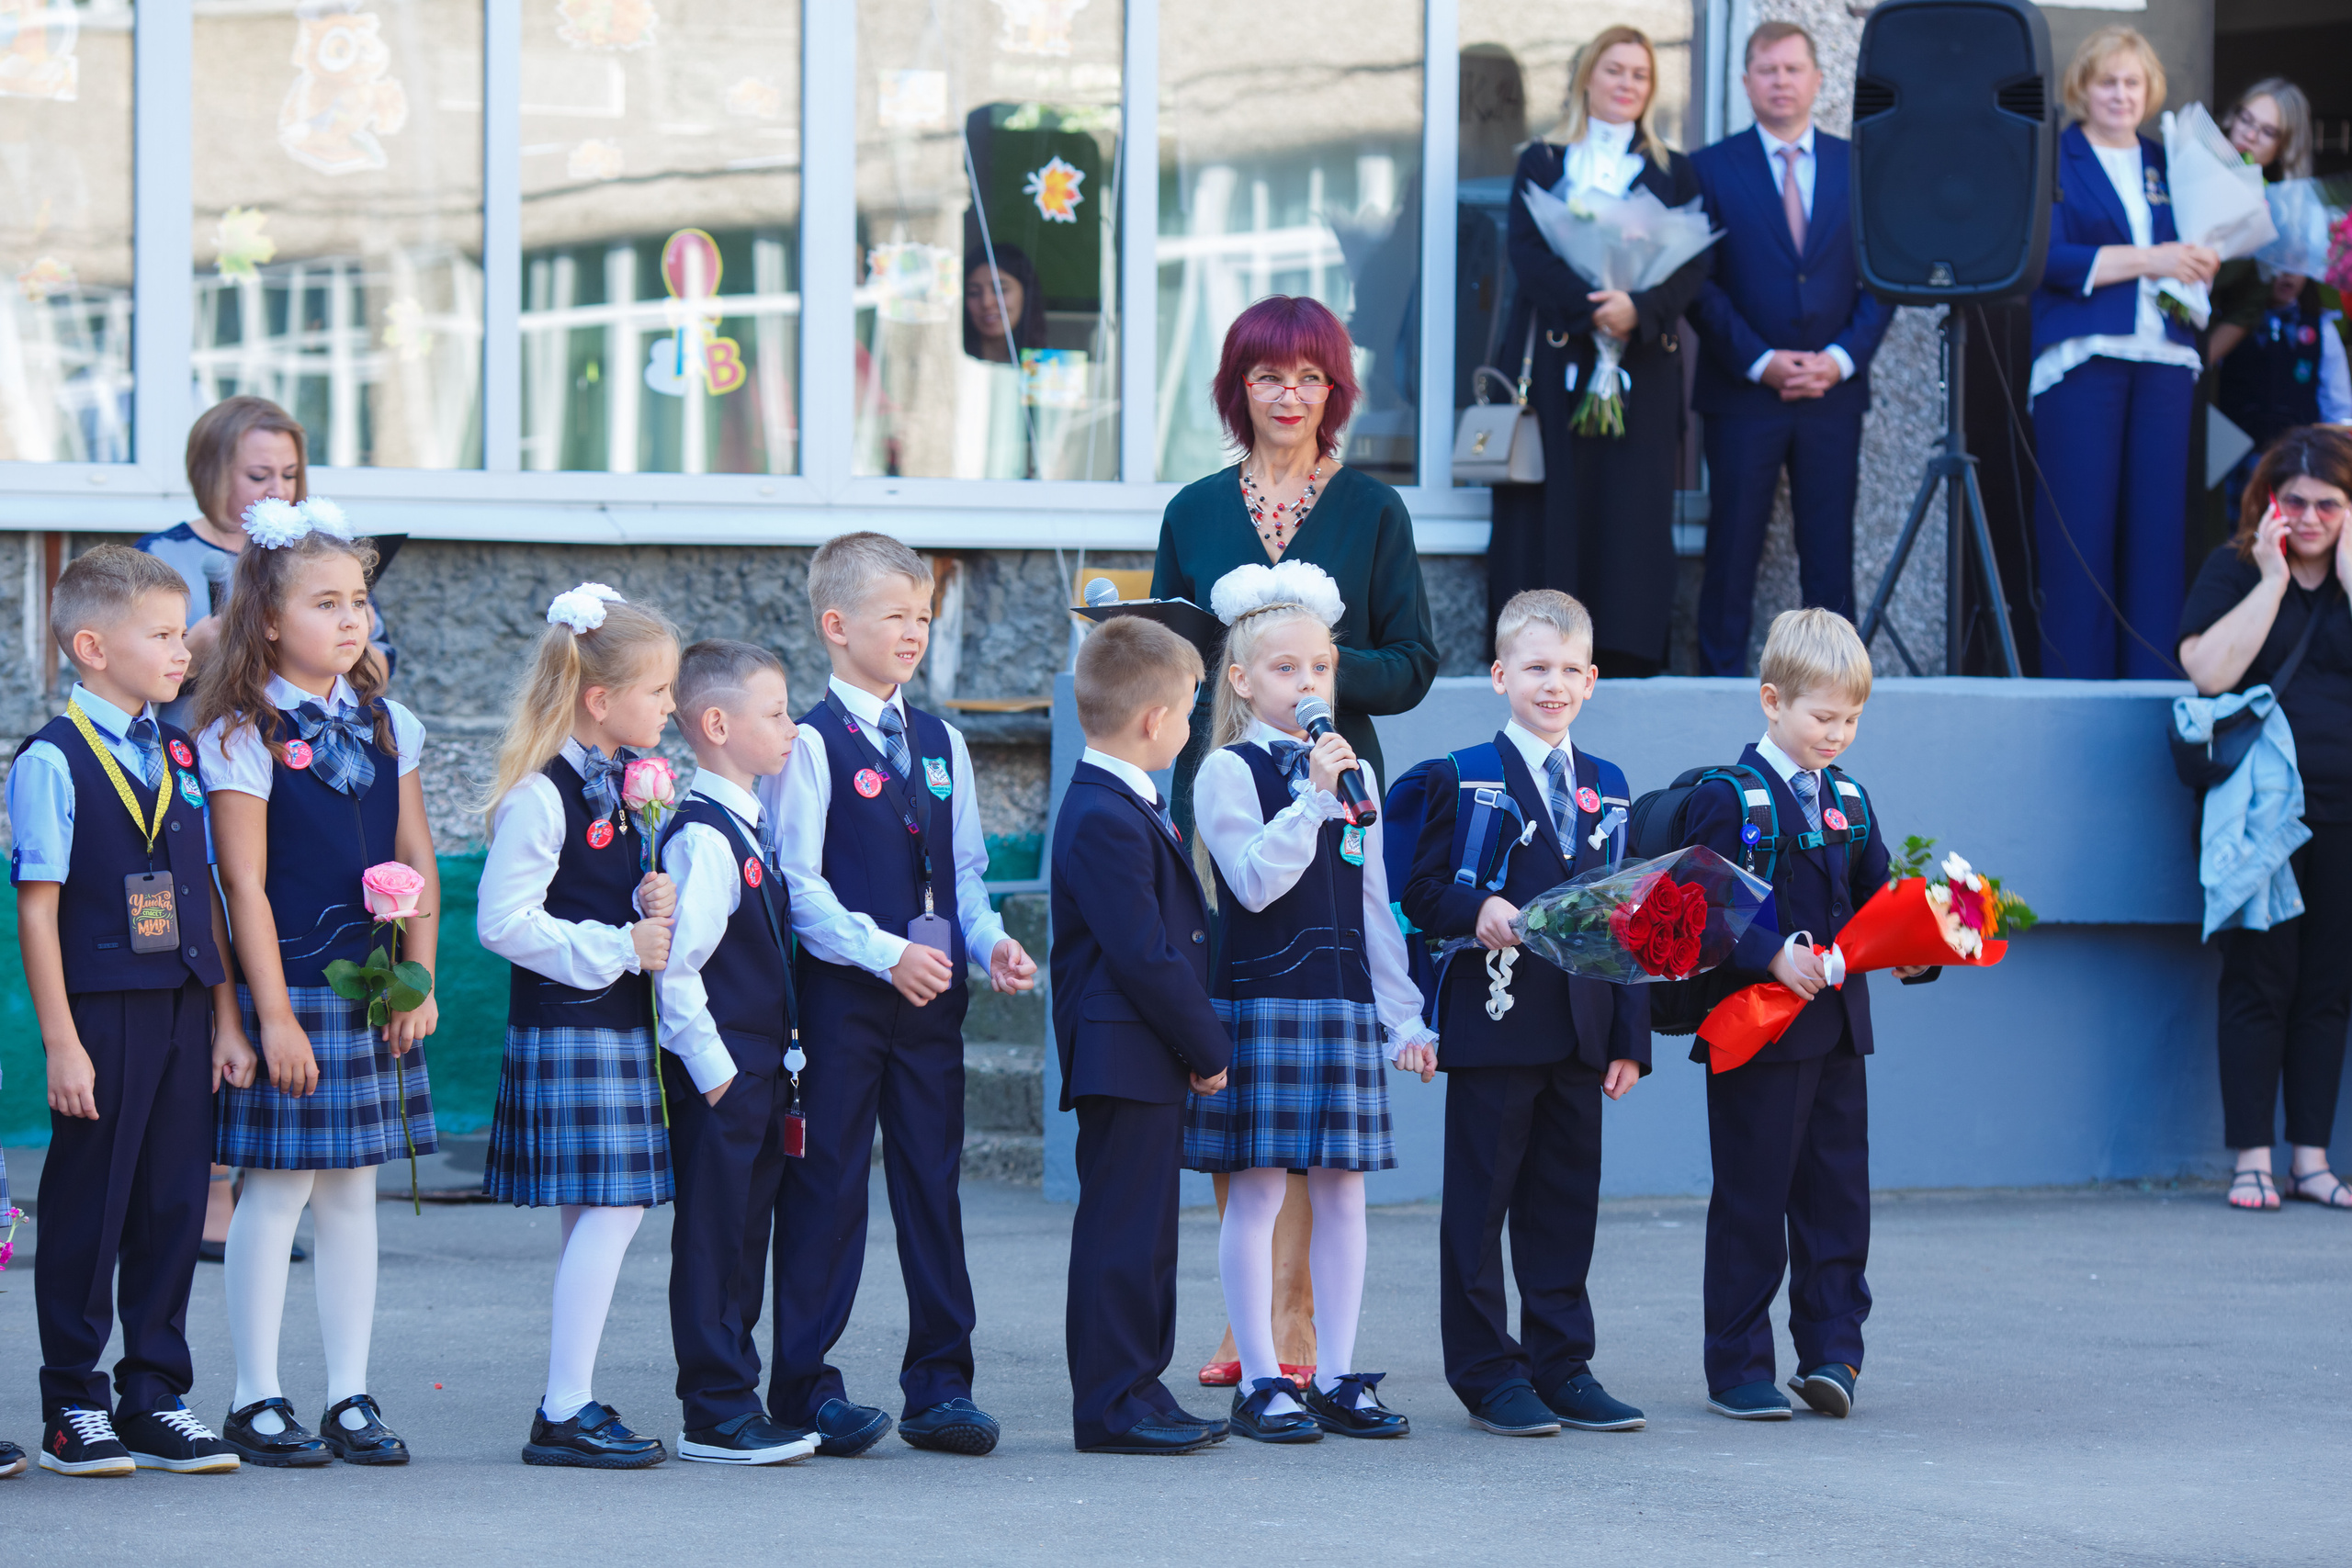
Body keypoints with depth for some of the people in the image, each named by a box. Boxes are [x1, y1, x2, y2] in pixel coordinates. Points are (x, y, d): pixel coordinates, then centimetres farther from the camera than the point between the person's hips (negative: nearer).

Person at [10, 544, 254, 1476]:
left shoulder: (177, 756, 11)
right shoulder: (53, 762, -8)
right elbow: (38, 911, -11)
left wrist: (226, 1021, 12)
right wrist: (62, 1044, -15)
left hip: (182, 1013, 6)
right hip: (102, 1013, -6)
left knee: (173, 1208, 8)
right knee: (86, 1214, 1)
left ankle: (157, 1400, 17)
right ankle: (73, 1407, 10)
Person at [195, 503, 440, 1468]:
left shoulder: (388, 726, 8)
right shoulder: (242, 736, -9)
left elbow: (418, 864, 11)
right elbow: (245, 886, -11)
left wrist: (419, 982, 3)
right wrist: (275, 1015, -14)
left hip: (376, 994, 5)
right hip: (289, 990, -5)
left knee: (352, 1190, 9)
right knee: (278, 1190, -1)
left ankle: (351, 1397, 15)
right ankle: (256, 1403, 7)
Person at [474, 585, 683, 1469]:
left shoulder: (635, 780, 12)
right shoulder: (543, 795, -16)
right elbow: (504, 922, -19)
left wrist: (658, 903, -1)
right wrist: (619, 948, -17)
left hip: (622, 1025, 9)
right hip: (566, 1028, -9)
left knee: (594, 1219, 10)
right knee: (609, 1211, -12)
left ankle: (571, 1406, 14)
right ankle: (564, 1413, -8)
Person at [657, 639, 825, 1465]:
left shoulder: (746, 830, 15)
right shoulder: (702, 837, -16)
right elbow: (676, 965, -20)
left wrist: (778, 1068, 17)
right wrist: (714, 1069, -18)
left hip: (757, 1071, 9)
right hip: (717, 1074, -9)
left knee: (744, 1236, 12)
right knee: (712, 1236, -4)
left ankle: (735, 1397, 19)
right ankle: (716, 1414, -1)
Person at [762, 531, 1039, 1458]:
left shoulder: (940, 744, 13)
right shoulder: (811, 745, -6)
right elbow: (798, 885, -11)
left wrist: (990, 941, -2)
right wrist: (886, 954, -20)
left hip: (932, 997, 6)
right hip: (841, 996, -6)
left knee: (933, 1183, 7)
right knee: (827, 1189, -1)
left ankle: (940, 1383, 13)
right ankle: (804, 1386, 6)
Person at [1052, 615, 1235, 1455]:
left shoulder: (1127, 809, 16)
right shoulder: (1106, 820, -19)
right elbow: (1143, 958, -21)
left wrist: (1201, 1042, 15)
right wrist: (1207, 1048, -13)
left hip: (1150, 1061, 11)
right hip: (1125, 1060, -11)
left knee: (1145, 1229, 14)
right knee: (1121, 1230, -6)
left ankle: (1137, 1392, 20)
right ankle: (1112, 1404, -3)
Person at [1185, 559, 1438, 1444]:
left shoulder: (1354, 774, 13)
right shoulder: (1230, 771, -4)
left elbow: (1374, 903, 16)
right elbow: (1255, 882, -16)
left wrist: (1404, 1015, 13)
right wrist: (1314, 796, -21)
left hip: (1344, 1000, 6)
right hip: (1259, 998, -5)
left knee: (1342, 1191, 5)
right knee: (1257, 1189, -4)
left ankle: (1337, 1379, 11)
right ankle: (1260, 1382, 1)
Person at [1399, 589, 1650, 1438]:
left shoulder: (1606, 786, 13)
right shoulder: (1465, 778, -2)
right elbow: (1423, 890, -5)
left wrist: (1630, 1036, 8)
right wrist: (1476, 912, -27)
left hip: (1580, 1029, 5)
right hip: (1494, 1020, -5)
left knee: (1567, 1203, 9)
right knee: (1479, 1204, 0)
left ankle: (1562, 1367, 16)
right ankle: (1488, 1376, 6)